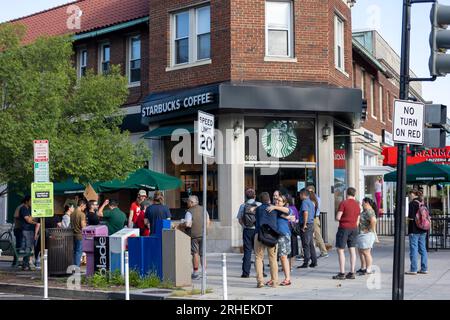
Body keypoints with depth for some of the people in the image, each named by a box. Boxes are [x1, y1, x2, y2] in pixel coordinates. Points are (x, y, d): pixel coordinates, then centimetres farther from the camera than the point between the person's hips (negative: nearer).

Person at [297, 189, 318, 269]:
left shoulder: (305, 202, -12)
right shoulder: (311, 202, 16)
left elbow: (305, 213, -25)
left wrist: (304, 225, -21)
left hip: (306, 225, -9)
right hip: (311, 224, 9)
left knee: (306, 245, -5)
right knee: (311, 244, 12)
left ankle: (306, 263, -3)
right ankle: (314, 262, 14)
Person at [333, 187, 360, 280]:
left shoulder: (343, 203, -12)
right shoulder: (357, 205, 8)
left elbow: (337, 217, -16)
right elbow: (357, 220, 14)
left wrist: (339, 218, 7)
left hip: (344, 228, -6)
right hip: (354, 228, 6)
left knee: (340, 250, -2)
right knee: (352, 250, 8)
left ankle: (342, 273, -6)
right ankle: (352, 273, 9)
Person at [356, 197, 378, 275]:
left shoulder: (369, 211, -18)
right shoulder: (365, 211, 16)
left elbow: (373, 221, -32)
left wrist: (369, 229, -22)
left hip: (366, 235, -11)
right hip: (362, 234, 11)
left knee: (366, 252, -6)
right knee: (360, 251, 16)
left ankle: (368, 270, 0)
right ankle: (363, 268, 24)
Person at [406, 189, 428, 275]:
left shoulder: (412, 203, -12)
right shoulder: (423, 203, 10)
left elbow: (411, 217, -17)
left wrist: (407, 219, 1)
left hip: (414, 230, -7)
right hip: (423, 230, 7)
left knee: (414, 249, -2)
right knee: (423, 249, 11)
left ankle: (413, 269, 0)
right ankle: (424, 269, 15)